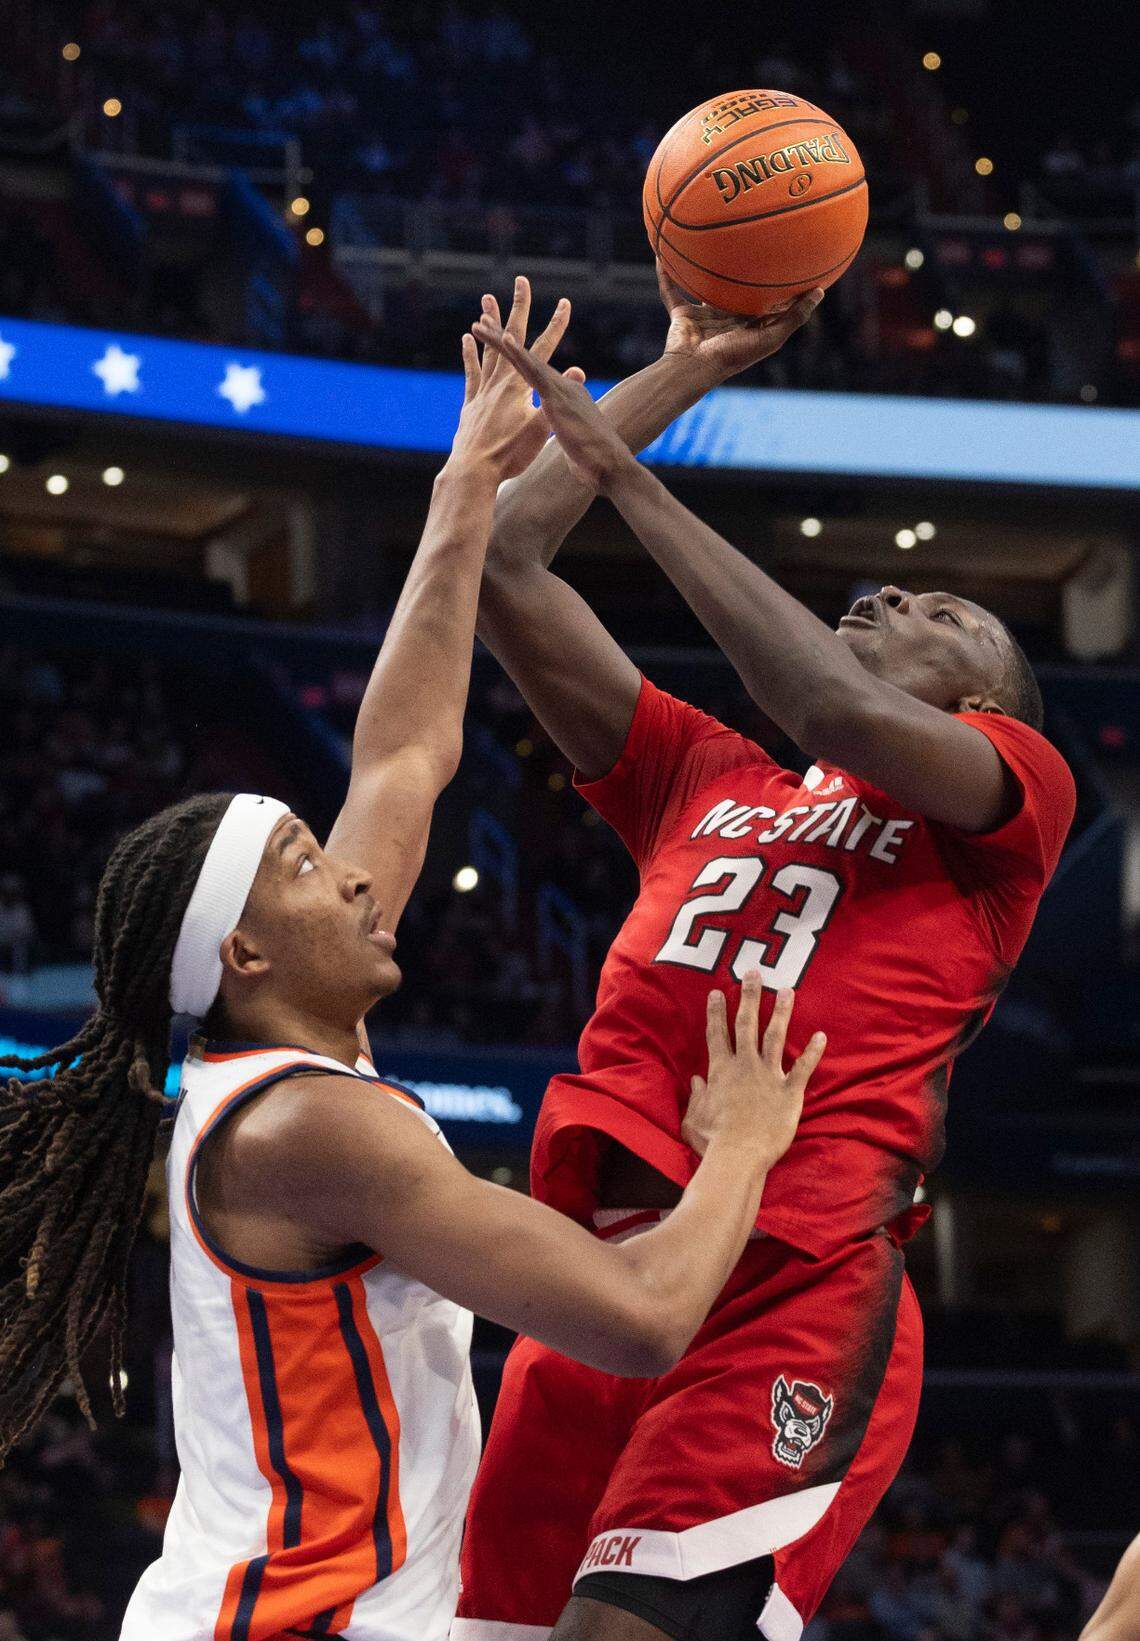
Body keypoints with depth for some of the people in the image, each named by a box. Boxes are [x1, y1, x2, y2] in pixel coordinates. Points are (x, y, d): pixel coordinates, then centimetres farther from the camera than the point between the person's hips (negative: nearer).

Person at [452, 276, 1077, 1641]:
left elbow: (837, 710, -12)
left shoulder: (1017, 783, 10)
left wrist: (625, 474, -7)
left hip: (797, 1287, -6)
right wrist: (681, 371, 25)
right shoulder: (701, 777, 26)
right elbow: (499, 565, 24)